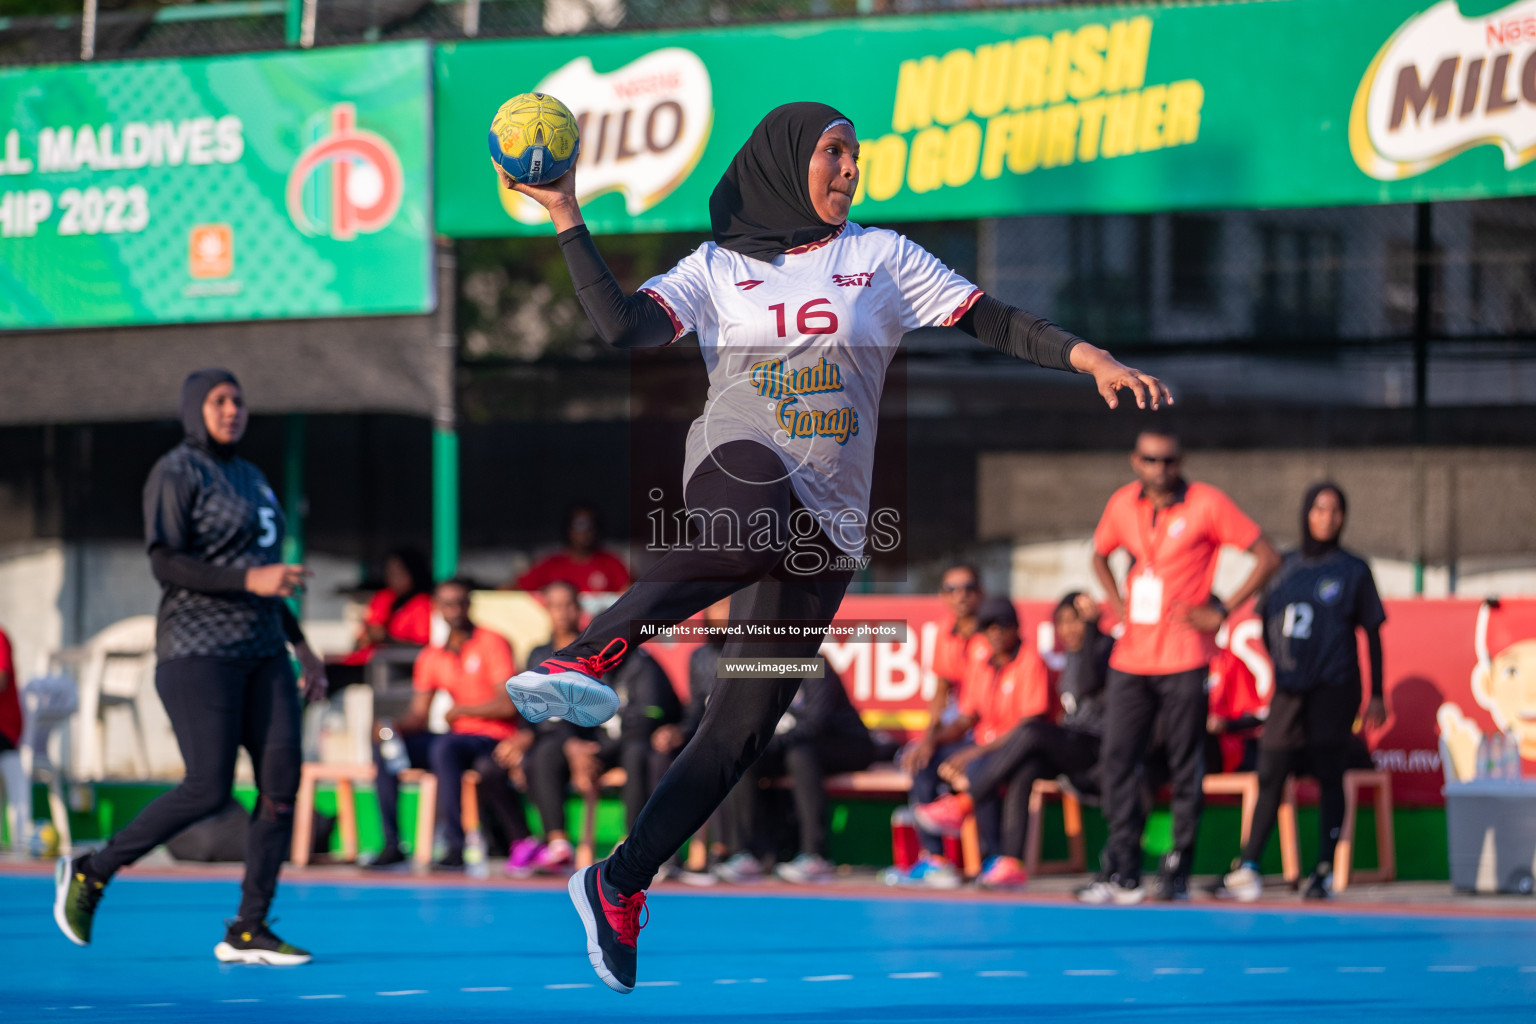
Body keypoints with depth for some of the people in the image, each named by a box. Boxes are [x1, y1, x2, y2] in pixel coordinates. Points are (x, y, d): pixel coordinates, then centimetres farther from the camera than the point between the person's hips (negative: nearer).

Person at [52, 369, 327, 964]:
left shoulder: (250, 478, 20)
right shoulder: (177, 473, -6)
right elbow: (165, 563, -16)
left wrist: (300, 645, 21)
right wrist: (251, 580, -23)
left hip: (260, 651, 8)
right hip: (198, 648, -8)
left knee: (282, 782, -5)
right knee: (209, 790, -15)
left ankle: (247, 932, -3)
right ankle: (91, 874, 3)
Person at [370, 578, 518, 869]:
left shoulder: (492, 644, -4)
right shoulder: (432, 656, 13)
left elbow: (508, 705, -13)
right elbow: (418, 714, 9)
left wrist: (461, 710, -8)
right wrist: (395, 726, -12)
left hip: (493, 739, -7)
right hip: (458, 738, 7)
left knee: (443, 747, -37)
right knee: (383, 748, -10)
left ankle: (455, 845, -38)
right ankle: (391, 843, -14)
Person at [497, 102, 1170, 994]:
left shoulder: (880, 258, 16)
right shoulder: (719, 268, 13)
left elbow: (991, 319, 9)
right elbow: (623, 326, -1)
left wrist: (1090, 358, -5)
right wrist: (568, 220, -8)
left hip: (826, 519, 3)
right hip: (738, 466, -3)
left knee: (746, 725, -3)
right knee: (755, 530, -42)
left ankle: (621, 886, 6)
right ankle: (588, 659, -56)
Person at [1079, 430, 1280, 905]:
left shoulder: (1207, 504, -6)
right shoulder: (1123, 504, 8)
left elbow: (1268, 557, -4)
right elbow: (1100, 555, 28)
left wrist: (1221, 612, -9)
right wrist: (1118, 606, 12)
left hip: (1184, 660, -5)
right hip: (1131, 658, 5)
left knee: (1186, 767, 0)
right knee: (1118, 758, -1)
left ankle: (1178, 873, 6)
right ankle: (1123, 874, 4)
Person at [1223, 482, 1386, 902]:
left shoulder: (1353, 571, 2)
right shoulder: (1286, 567, 11)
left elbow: (1373, 633, 3)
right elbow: (1266, 622, 20)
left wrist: (1376, 695, 0)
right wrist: (1280, 663, 6)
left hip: (1334, 690, -3)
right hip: (1288, 690, 3)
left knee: (1329, 777, -1)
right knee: (1270, 776, 0)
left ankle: (1325, 871, 2)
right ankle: (1248, 867, -1)